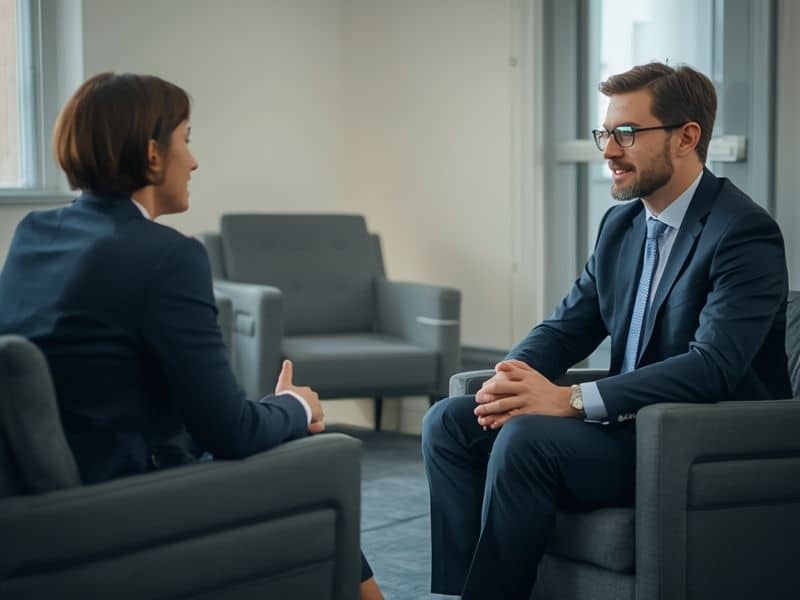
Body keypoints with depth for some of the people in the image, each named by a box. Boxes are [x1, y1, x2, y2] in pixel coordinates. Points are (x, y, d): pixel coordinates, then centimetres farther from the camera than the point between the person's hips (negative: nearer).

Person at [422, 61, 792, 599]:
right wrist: (514, 377, -12)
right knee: (449, 423, -4)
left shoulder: (745, 232, -15)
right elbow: (567, 327, 12)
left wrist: (572, 399, -29)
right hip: (634, 421, 8)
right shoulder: (622, 224, 11)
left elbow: (713, 365, -26)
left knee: (526, 438, -29)